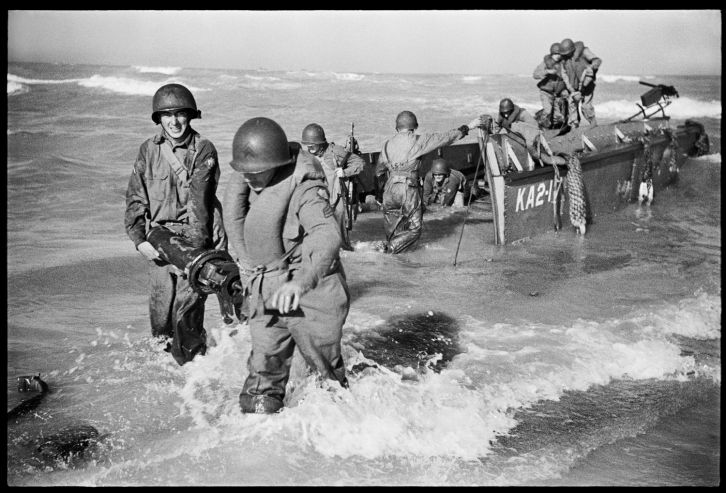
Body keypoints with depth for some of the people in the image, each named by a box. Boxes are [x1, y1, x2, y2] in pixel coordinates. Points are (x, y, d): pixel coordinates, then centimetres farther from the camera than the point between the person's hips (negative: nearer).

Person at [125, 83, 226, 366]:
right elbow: (135, 198, 7)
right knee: (160, 311, 9)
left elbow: (199, 199, -9)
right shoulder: (148, 150, 6)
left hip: (195, 238, -3)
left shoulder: (204, 150, -4)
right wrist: (140, 239, -5)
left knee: (187, 310, -7)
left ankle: (190, 364, 12)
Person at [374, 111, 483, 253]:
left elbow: (378, 172, 19)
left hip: (390, 189, 5)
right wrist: (468, 127, 8)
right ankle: (389, 248, -8)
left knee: (392, 230, 24)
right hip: (409, 190, -5)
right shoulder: (418, 141, -4)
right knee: (414, 229, 5)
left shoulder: (387, 144, 10)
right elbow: (445, 138, 0)